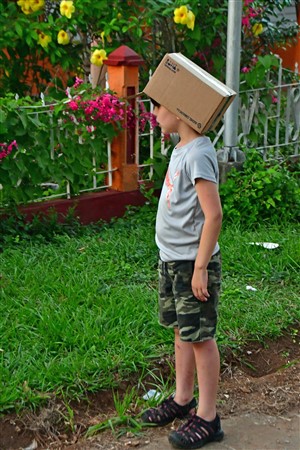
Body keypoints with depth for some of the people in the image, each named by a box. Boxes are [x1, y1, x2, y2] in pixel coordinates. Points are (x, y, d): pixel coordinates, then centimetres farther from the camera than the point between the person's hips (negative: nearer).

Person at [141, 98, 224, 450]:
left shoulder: (198, 155, -21)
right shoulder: (181, 148, 8)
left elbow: (213, 215, -24)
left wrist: (200, 268, -22)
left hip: (193, 263, -9)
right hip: (171, 260, 9)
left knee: (200, 338, 1)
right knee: (181, 331, 19)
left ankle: (207, 418, 12)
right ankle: (183, 400, 34)